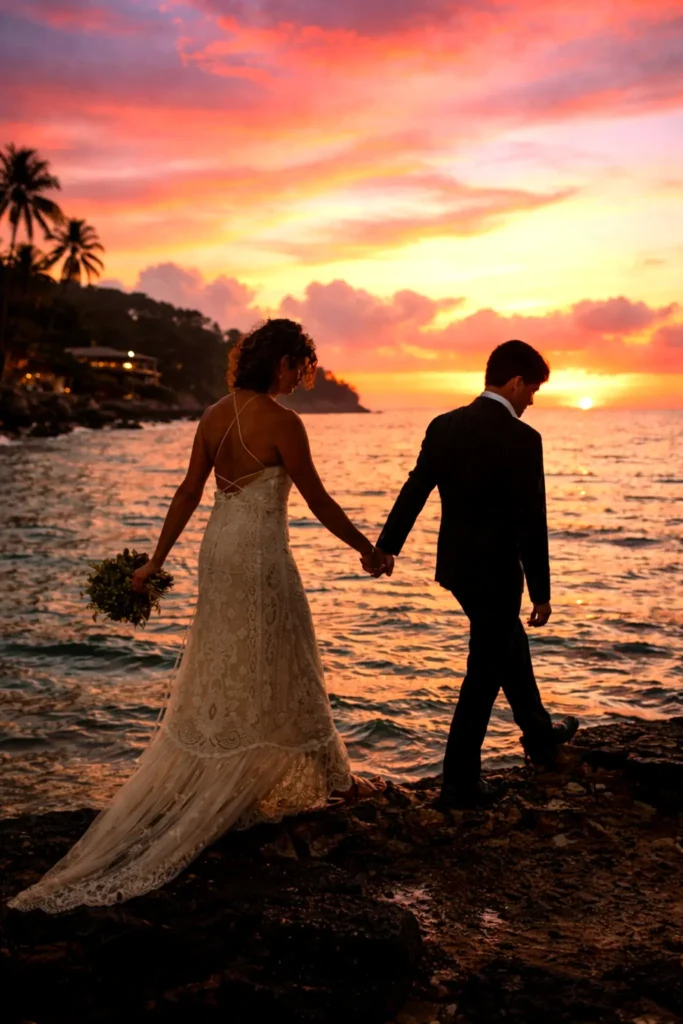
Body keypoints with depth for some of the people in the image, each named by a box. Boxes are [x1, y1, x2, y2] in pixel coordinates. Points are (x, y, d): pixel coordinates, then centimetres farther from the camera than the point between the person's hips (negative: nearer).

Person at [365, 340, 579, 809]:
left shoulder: (444, 426, 1)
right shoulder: (522, 439, -18)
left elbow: (414, 491, 7)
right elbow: (531, 523, -18)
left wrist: (387, 547, 16)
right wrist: (541, 593, -10)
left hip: (456, 565, 8)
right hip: (495, 571, -8)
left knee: (510, 644, 26)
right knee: (485, 672, 4)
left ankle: (540, 734, 46)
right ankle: (460, 781, 13)